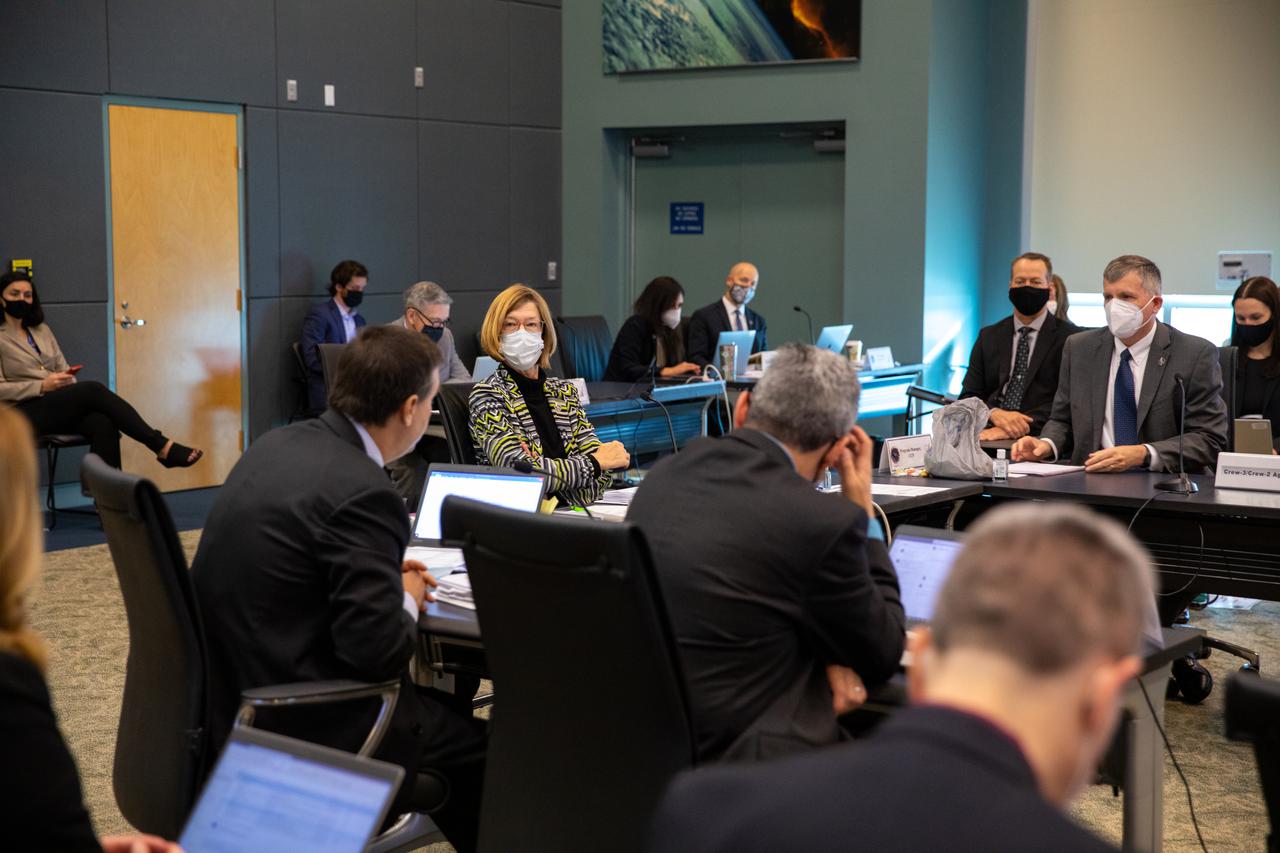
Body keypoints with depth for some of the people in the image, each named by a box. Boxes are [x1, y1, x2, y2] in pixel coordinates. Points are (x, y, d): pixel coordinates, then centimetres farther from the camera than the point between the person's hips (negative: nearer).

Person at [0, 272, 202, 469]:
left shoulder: (42, 330, 21)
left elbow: (63, 369, 17)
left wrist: (69, 383, -6)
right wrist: (42, 386, -17)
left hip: (59, 405, 6)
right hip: (25, 413, -5)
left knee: (103, 424, -30)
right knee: (93, 390, -29)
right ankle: (162, 446, -32)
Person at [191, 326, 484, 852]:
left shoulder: (279, 444, 3)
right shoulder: (362, 492, -24)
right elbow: (378, 651, -25)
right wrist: (407, 601, -4)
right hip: (298, 727, -9)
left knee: (449, 709, 23)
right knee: (487, 748, 8)